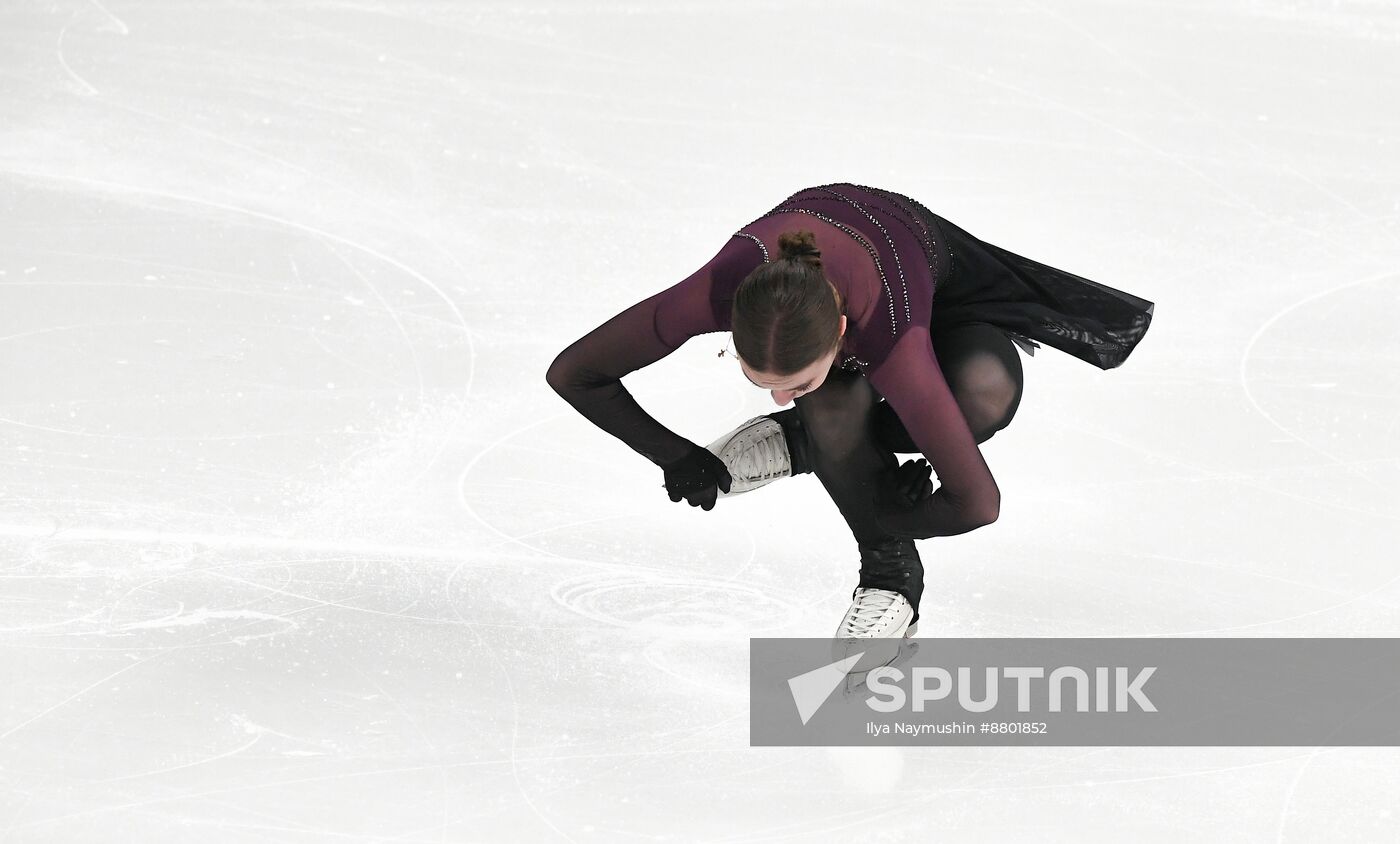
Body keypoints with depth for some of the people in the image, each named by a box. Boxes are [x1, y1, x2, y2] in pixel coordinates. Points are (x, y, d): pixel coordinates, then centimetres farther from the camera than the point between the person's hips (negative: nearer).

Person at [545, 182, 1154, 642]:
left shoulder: (889, 333, -47)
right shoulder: (722, 290, -41)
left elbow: (977, 504, -42)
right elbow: (572, 375, -26)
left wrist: (886, 520, -25)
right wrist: (675, 457, -23)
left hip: (935, 270, -2)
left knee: (988, 393, -33)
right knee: (836, 409, -31)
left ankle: (807, 440, -6)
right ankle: (891, 577, -3)